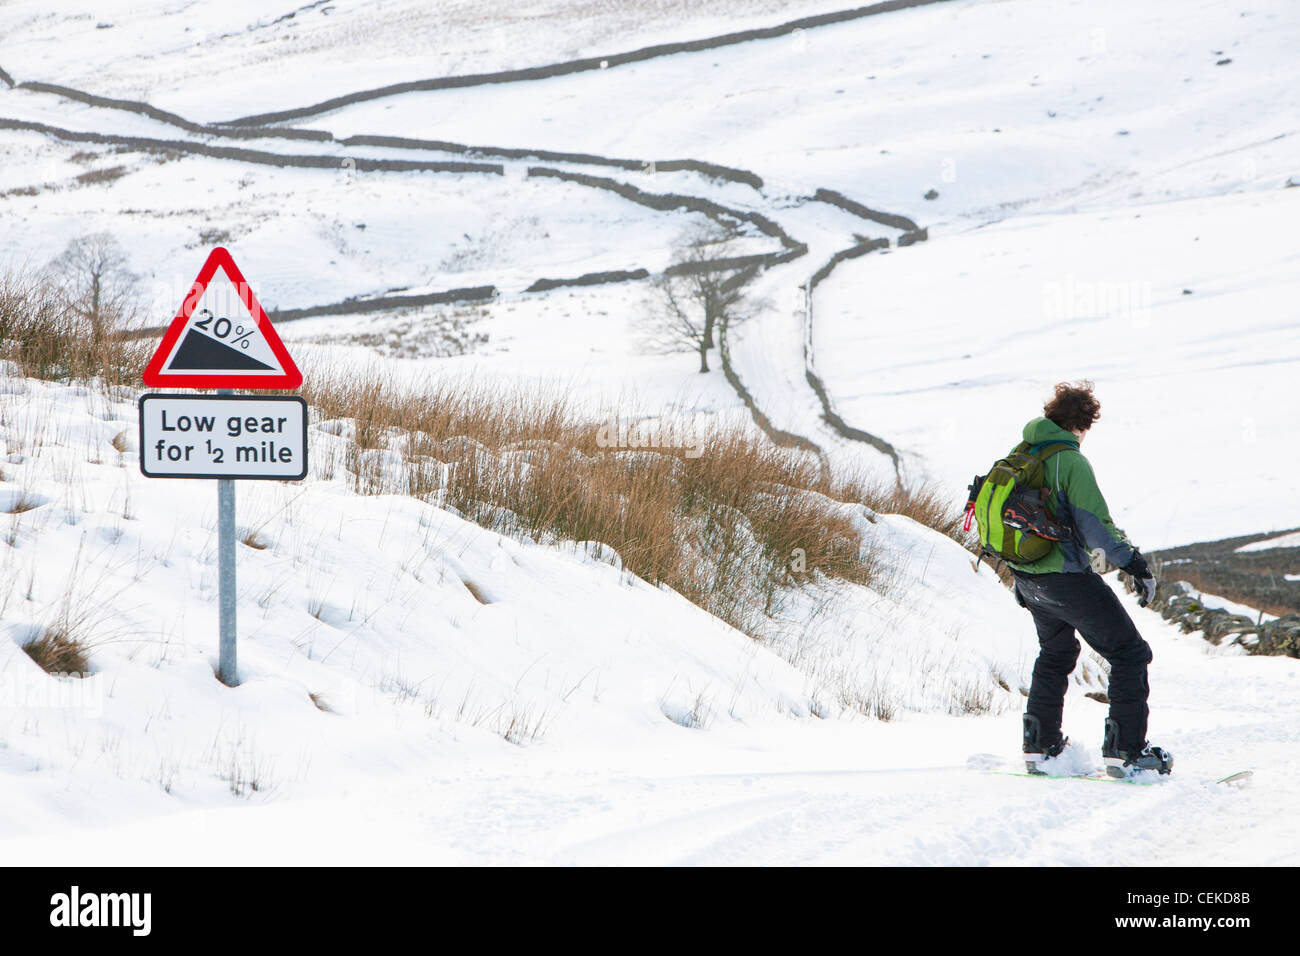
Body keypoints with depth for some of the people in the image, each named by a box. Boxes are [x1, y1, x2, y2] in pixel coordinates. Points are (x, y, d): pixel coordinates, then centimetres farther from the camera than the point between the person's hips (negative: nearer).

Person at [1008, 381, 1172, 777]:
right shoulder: (1071, 462, -17)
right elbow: (1096, 526, -22)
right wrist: (1136, 564, -16)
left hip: (1028, 577, 8)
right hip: (1067, 577, -8)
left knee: (1055, 654, 29)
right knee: (1130, 654, 1)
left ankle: (1039, 745, 28)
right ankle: (1125, 750, -5)